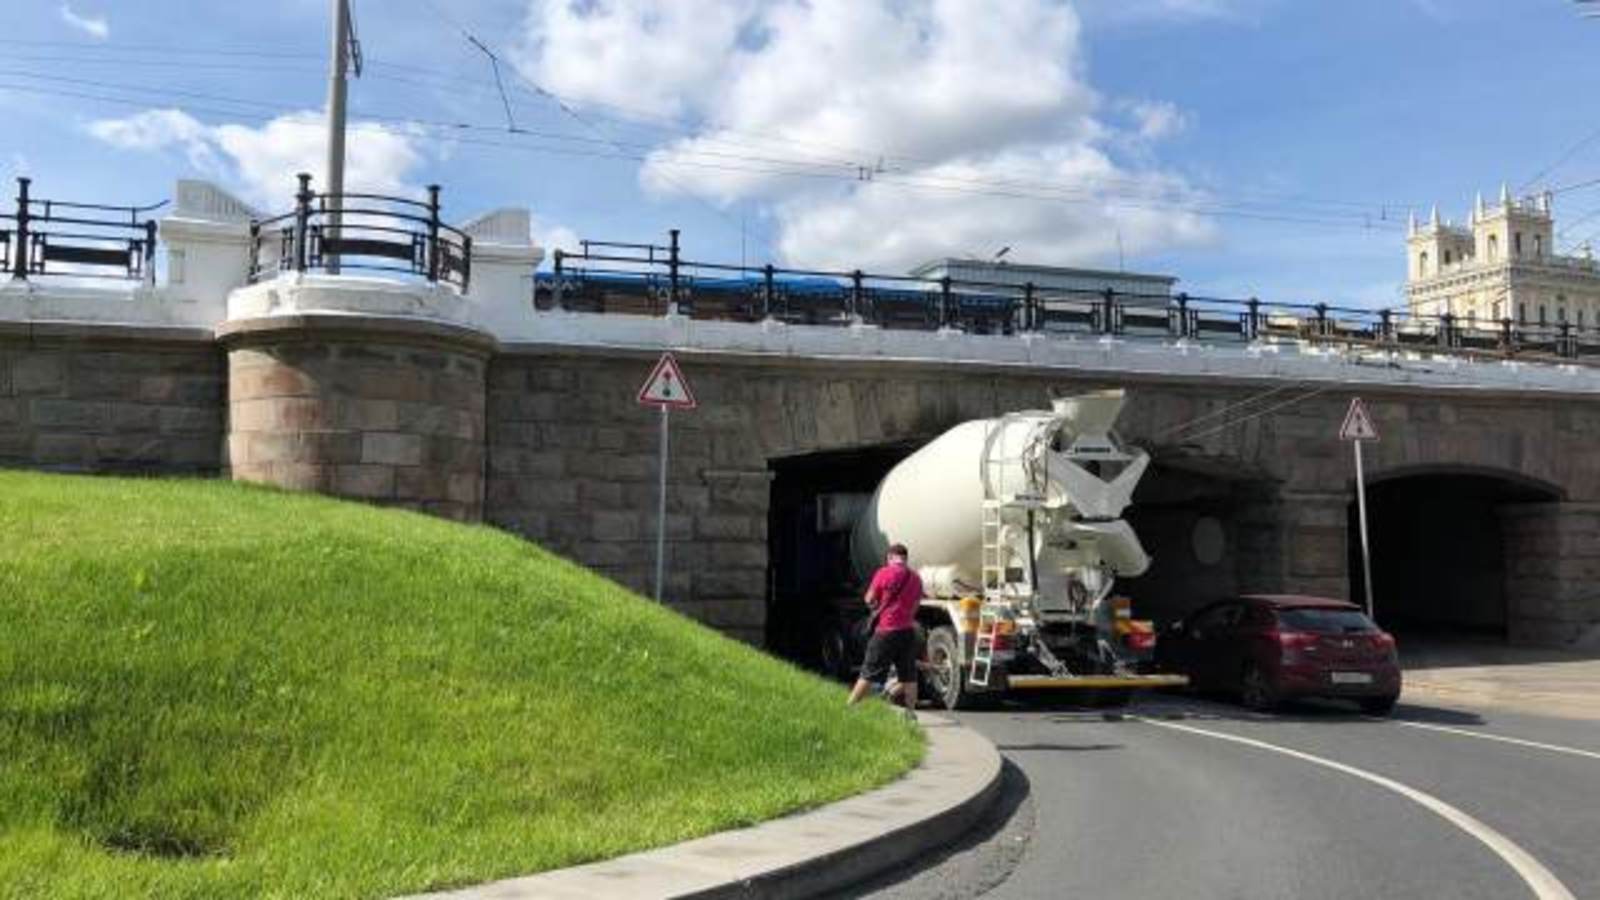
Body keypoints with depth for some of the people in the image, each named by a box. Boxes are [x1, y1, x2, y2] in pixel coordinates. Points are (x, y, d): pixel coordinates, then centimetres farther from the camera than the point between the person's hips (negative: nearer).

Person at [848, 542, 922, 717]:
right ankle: (910, 712, 12)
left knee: (868, 674, 1)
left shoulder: (884, 573, -8)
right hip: (908, 631, 4)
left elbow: (869, 600, -1)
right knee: (909, 676, 11)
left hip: (886, 631, -4)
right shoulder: (915, 578, 6)